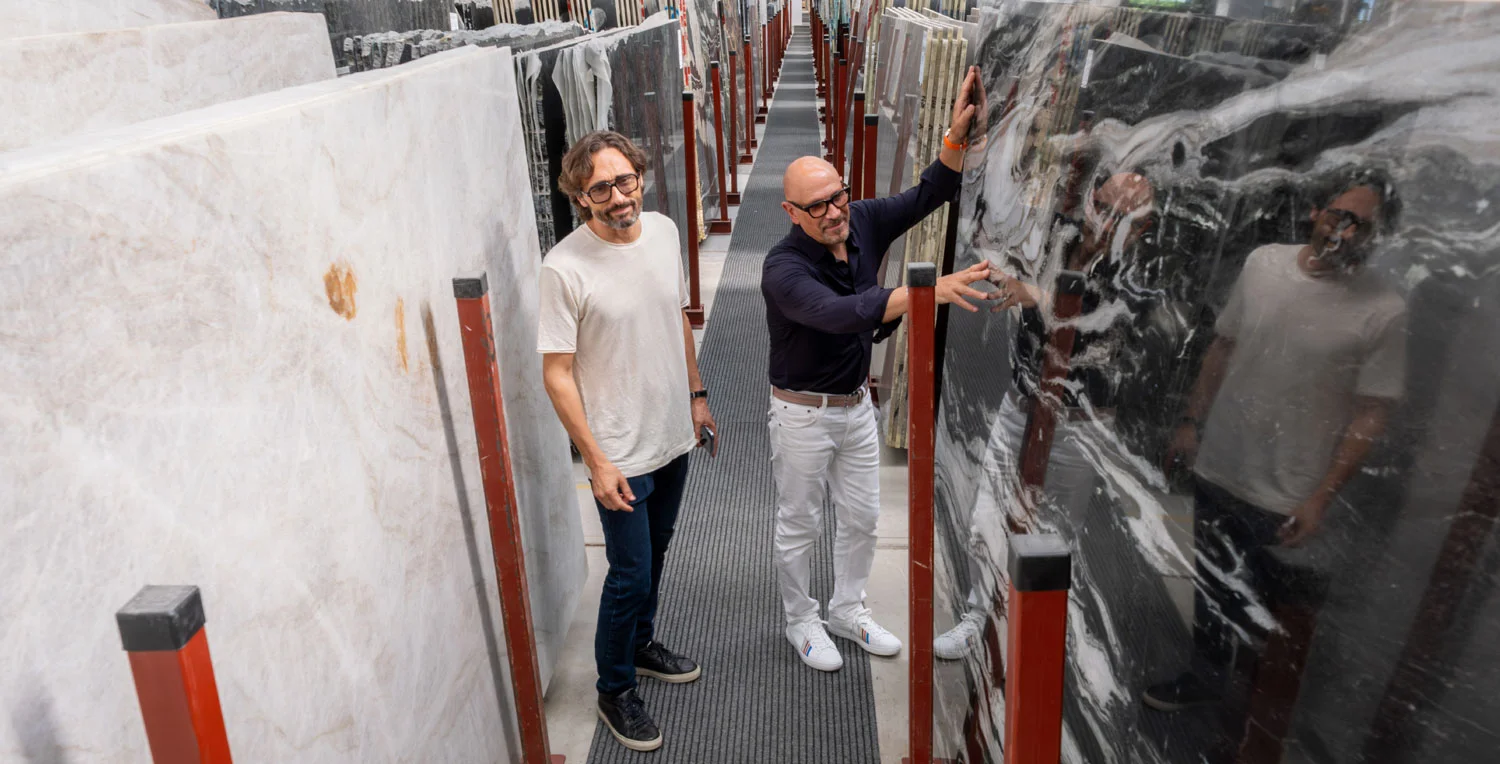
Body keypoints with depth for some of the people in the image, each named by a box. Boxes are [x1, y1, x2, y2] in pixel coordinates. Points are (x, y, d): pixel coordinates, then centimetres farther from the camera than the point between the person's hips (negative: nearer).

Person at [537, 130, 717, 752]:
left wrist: (696, 394, 15)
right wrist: (596, 461, -19)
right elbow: (557, 374, -18)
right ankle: (614, 690, 28)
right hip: (621, 453, -6)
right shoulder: (565, 268, -21)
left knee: (654, 553, 23)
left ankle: (641, 644, 47)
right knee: (631, 574, 4)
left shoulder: (664, 231, -2)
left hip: (673, 436, 6)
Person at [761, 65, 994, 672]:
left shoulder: (863, 223, -7)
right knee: (798, 525, 11)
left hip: (857, 404, 7)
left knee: (861, 518, 18)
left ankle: (847, 610, 40)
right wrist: (928, 290, -52)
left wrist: (958, 134, -19)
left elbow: (928, 196, -2)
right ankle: (802, 623, 33)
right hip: (803, 413, -6)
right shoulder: (783, 269, -27)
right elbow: (842, 313, -43)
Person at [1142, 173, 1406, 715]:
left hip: (1283, 493, -4)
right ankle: (1205, 677, 42)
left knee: (1228, 589, 11)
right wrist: (1191, 422, 7)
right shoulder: (1264, 262, -4)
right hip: (1217, 464, 4)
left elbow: (1371, 415, -12)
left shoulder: (1383, 312, -15)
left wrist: (1322, 497, -14)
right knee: (1214, 579, 20)